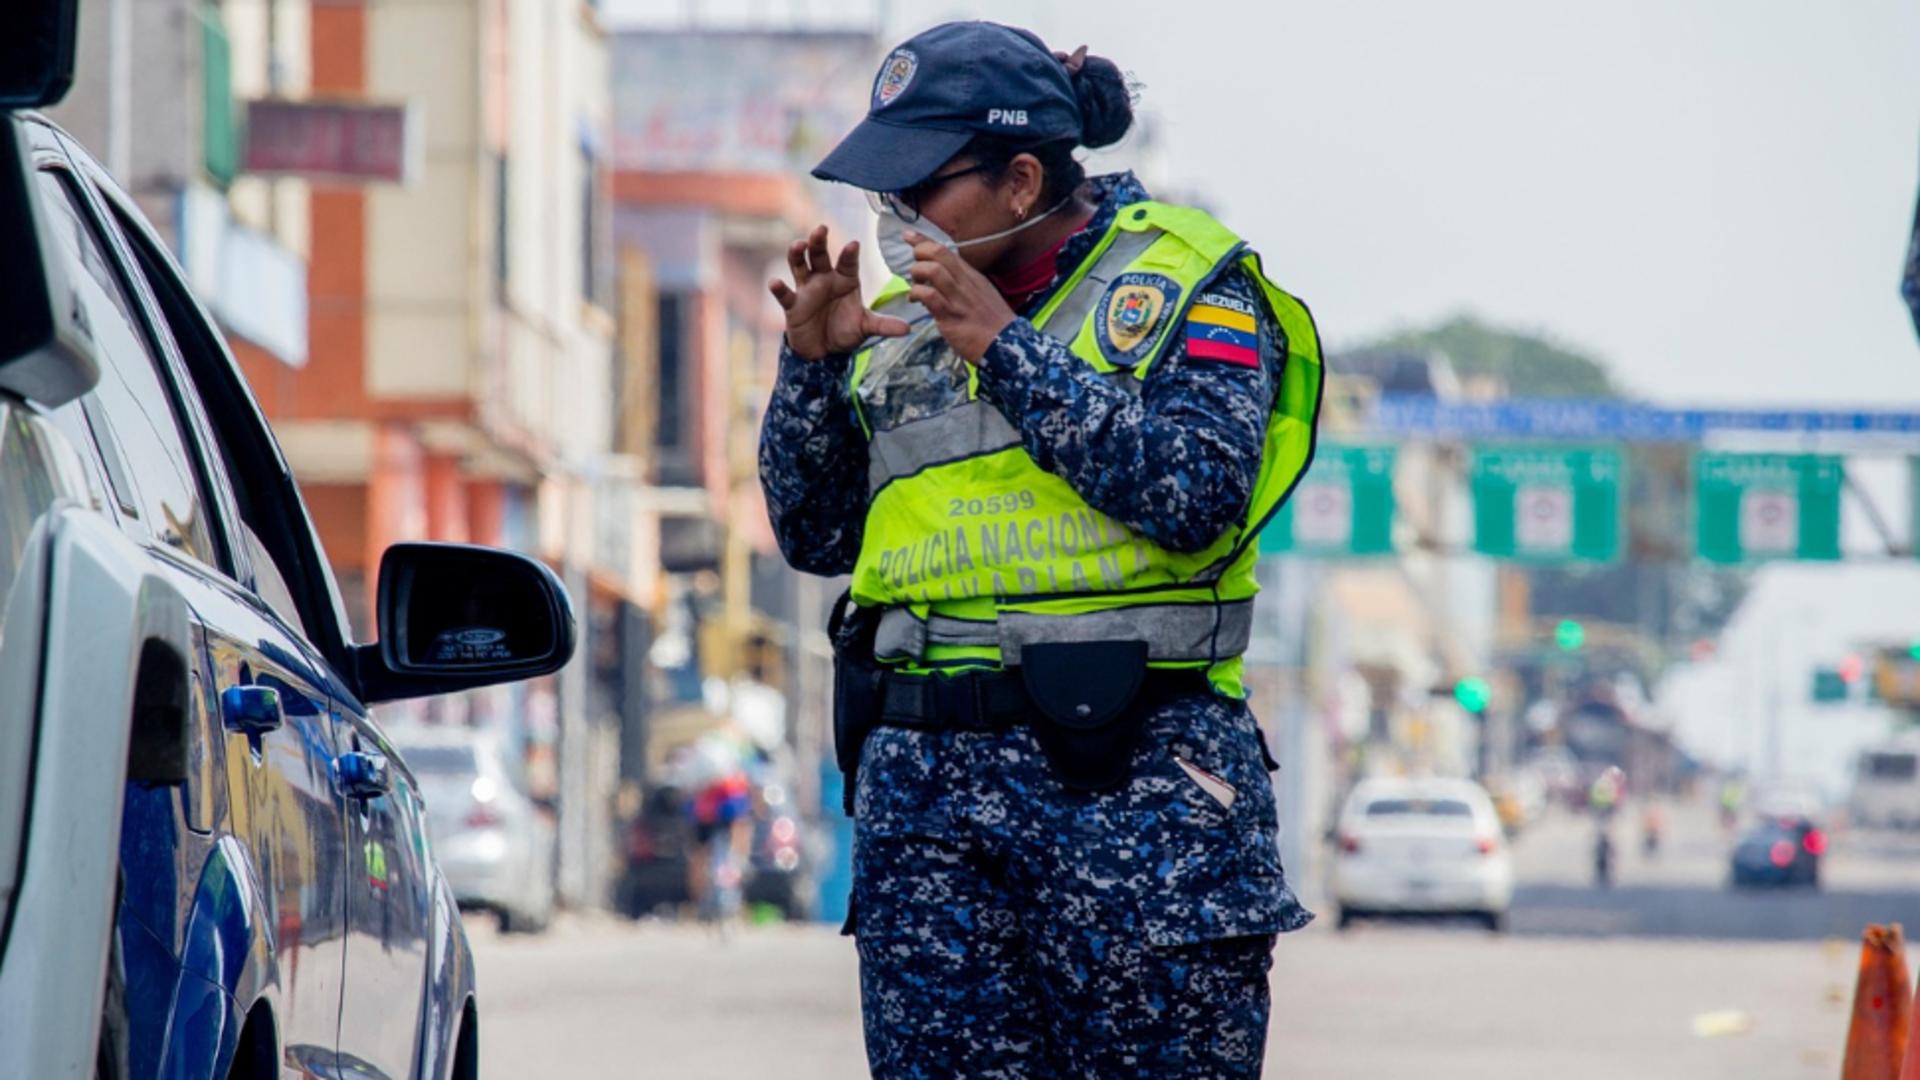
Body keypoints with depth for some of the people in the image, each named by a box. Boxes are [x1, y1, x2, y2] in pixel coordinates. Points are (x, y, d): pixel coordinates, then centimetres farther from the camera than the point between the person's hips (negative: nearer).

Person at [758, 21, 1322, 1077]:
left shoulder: (1180, 277, 0)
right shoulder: (903, 308, 16)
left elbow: (1197, 496, -15)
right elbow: (815, 537, 18)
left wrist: (1007, 351, -15)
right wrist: (812, 365, 3)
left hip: (1128, 774, -5)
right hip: (924, 782, 5)